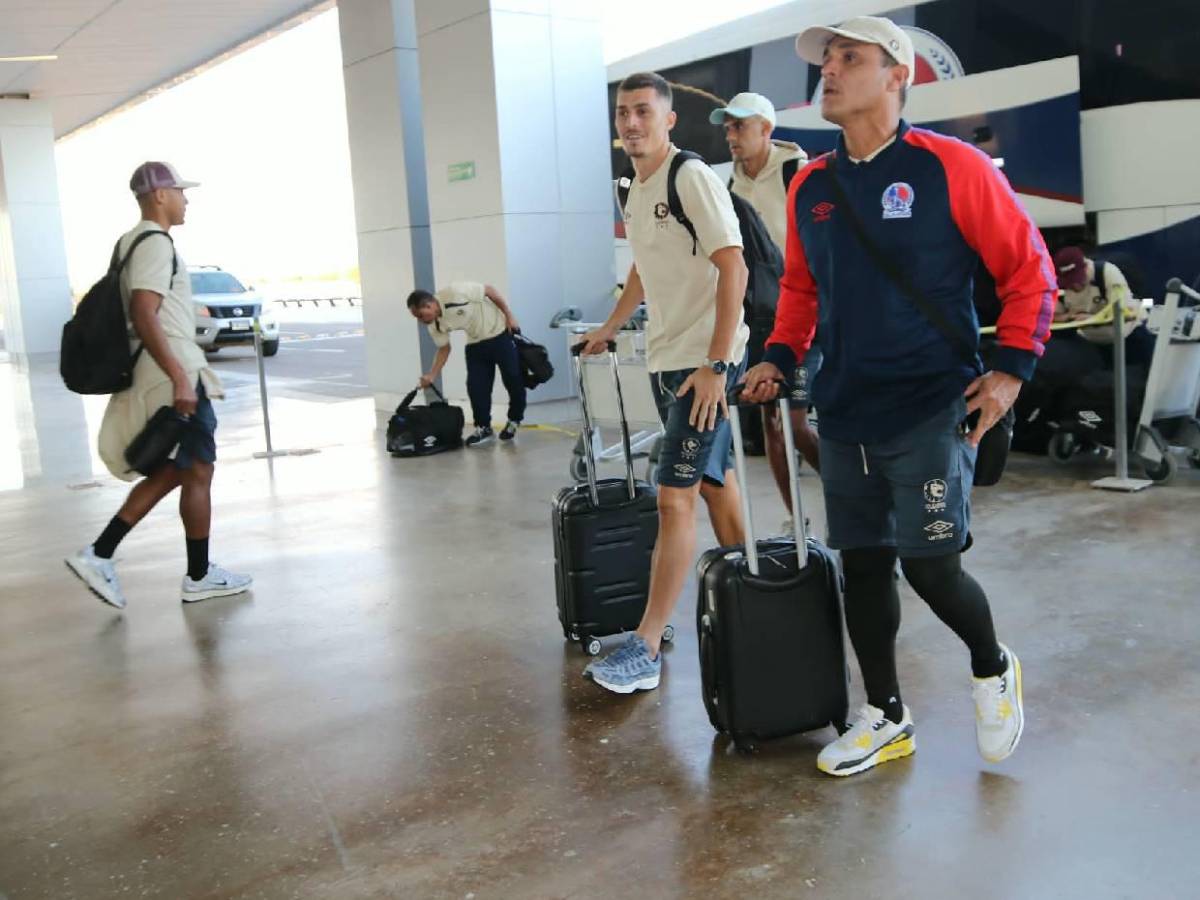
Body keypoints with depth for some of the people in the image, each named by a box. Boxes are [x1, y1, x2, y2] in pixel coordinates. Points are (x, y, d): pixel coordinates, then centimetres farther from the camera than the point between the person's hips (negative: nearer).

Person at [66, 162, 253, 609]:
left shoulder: (132, 242, 17)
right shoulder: (156, 243, -14)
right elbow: (144, 316, -25)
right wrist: (180, 377, -27)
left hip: (155, 376, 10)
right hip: (174, 377, -10)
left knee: (171, 471, 16)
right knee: (198, 472, 1)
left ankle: (98, 555, 12)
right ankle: (200, 576, 12)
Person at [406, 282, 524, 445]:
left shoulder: (454, 292, -30)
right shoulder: (435, 325, -9)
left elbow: (489, 290, -20)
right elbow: (444, 348, 4)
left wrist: (509, 315, -15)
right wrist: (432, 375, -6)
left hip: (501, 332, -6)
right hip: (476, 343, 6)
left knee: (513, 379, -1)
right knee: (476, 386, -3)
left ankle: (514, 421, 18)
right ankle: (483, 427, 8)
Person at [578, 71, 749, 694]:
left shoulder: (693, 179, -12)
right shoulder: (636, 191, 15)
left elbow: (733, 269, -18)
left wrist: (715, 364, -23)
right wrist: (609, 329, 33)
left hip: (705, 361, -9)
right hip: (665, 359, 9)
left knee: (674, 498, -10)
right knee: (716, 481, 16)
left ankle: (645, 649, -6)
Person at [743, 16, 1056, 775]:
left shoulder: (951, 167, -7)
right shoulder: (810, 187, 8)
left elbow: (1028, 267, -3)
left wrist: (1012, 367, -9)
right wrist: (779, 358, 7)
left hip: (931, 409, -5)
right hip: (844, 415, 5)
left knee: (930, 565, -5)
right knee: (862, 565, 9)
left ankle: (995, 671, 27)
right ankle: (886, 718, 26)